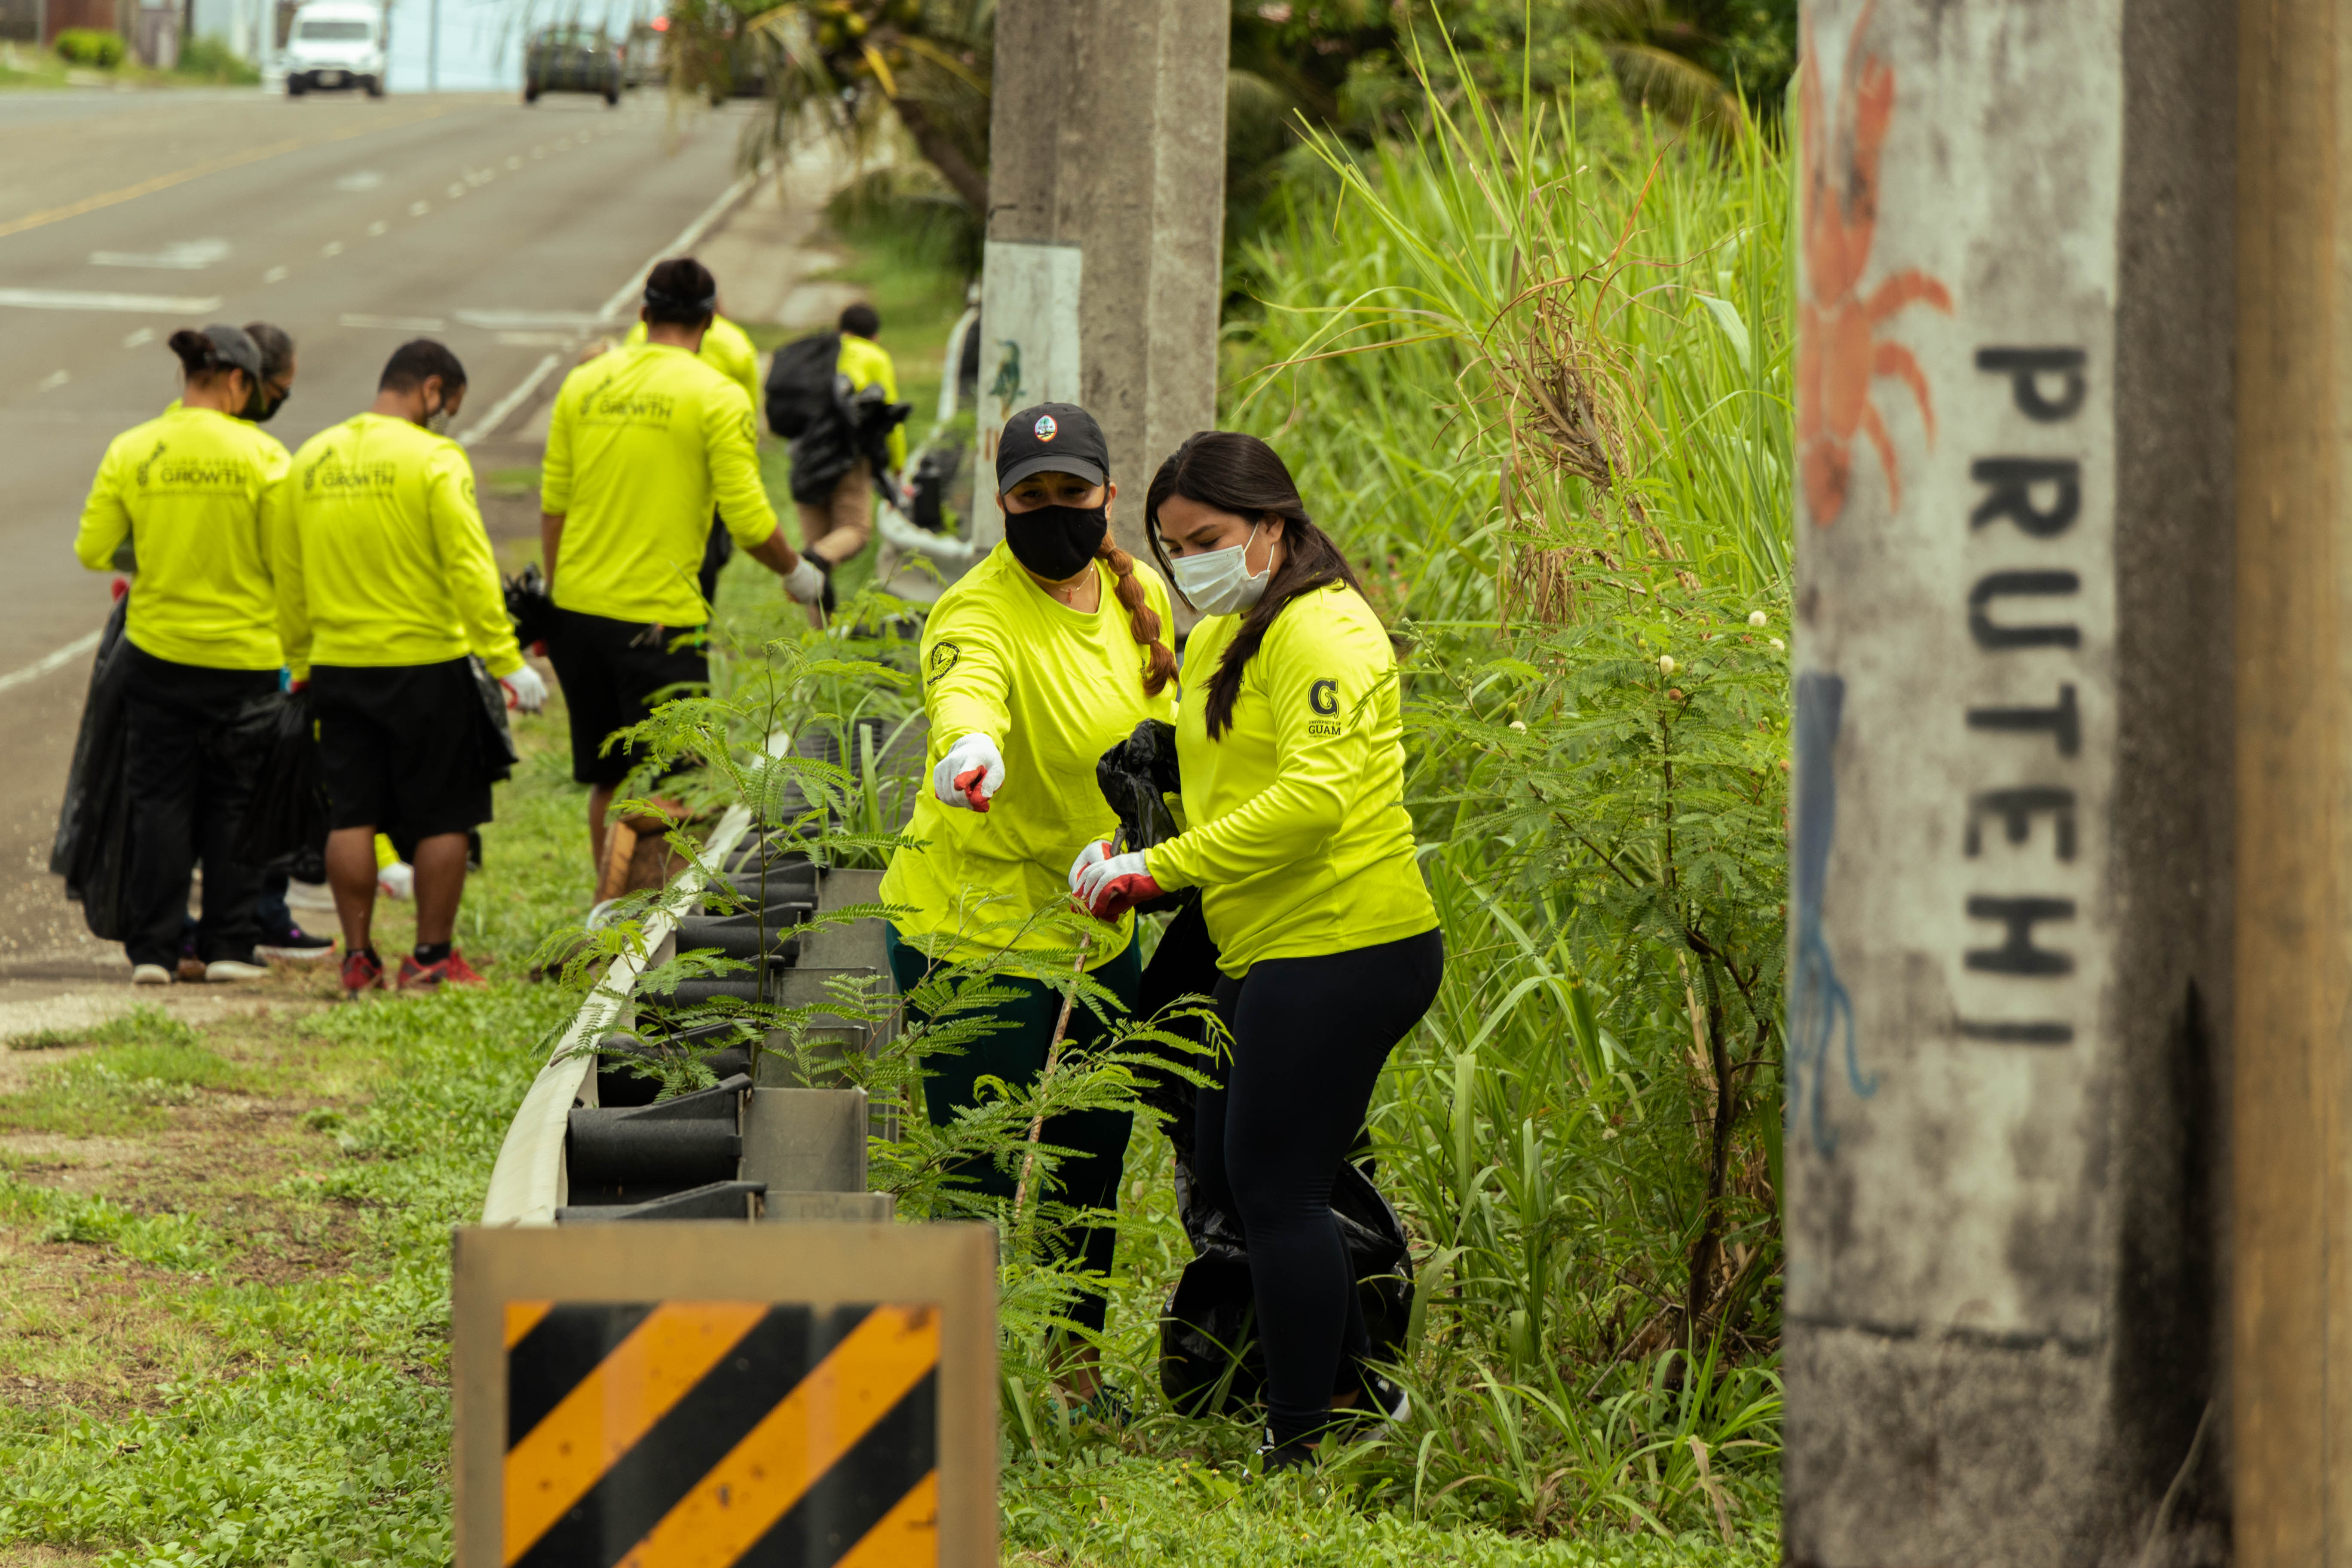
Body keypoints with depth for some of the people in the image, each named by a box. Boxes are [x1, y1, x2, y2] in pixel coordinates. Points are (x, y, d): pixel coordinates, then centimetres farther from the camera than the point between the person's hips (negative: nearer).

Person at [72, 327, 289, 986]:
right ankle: (227, 946, 9)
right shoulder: (259, 453, -10)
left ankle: (152, 949, 5)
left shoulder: (130, 452, -4)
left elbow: (93, 551, -1)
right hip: (245, 654, -2)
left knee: (160, 800, 8)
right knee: (233, 802, 10)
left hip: (159, 651, 2)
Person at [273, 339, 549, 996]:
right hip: (425, 668, -5)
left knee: (351, 817, 8)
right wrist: (507, 662, -13)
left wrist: (302, 664, 21)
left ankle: (358, 958, 8)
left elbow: (288, 579, 12)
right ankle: (432, 959, 7)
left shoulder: (311, 461, 7)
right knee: (442, 818, 5)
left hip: (338, 667, 5)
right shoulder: (434, 460, -11)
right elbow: (470, 571, -16)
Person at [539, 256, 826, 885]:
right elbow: (748, 519, -10)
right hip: (658, 617, -5)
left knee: (609, 781, 16)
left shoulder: (585, 384, 6)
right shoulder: (717, 397, -8)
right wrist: (797, 573, 8)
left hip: (579, 609, 5)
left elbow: (553, 504, 10)